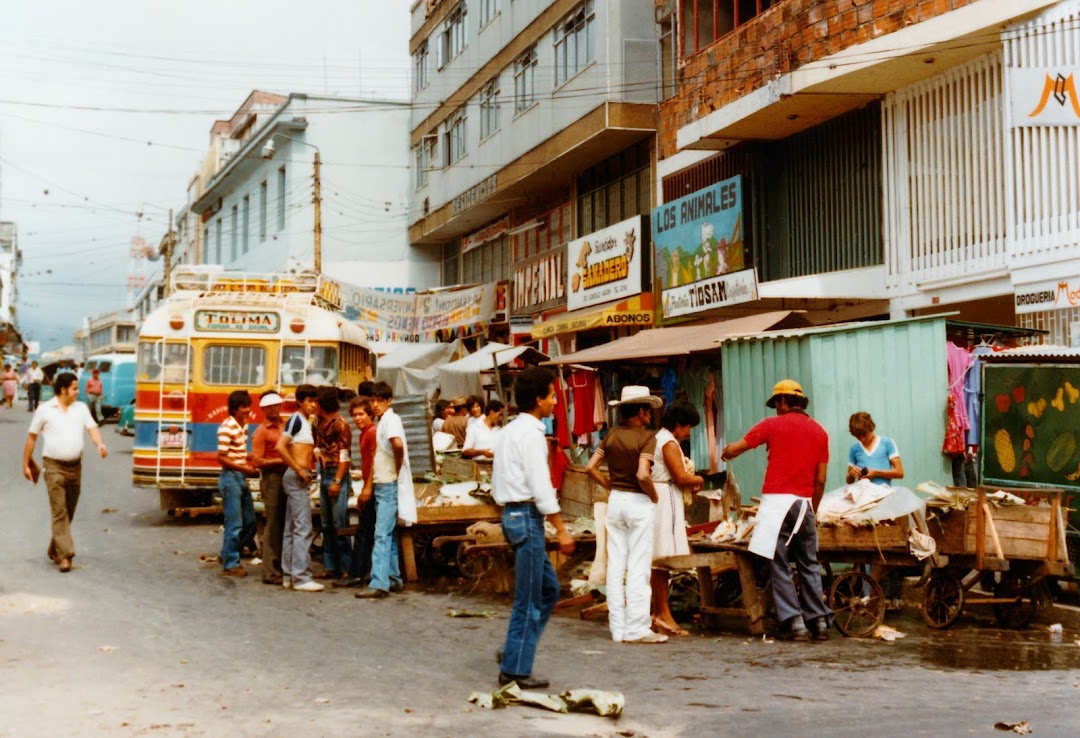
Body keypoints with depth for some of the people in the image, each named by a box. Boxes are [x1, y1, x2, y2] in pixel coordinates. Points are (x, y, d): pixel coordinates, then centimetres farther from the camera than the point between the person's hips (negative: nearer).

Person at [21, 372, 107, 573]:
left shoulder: (81, 408, 8)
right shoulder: (45, 410, -1)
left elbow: (92, 428, -1)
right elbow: (32, 437, 4)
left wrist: (100, 444, -22)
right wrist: (26, 464, 4)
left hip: (75, 466, 4)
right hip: (54, 467, -4)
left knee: (69, 512, 11)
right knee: (59, 512, -10)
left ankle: (54, 550, 27)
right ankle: (65, 555, -13)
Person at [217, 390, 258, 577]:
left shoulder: (244, 425, 11)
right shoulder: (227, 427, -15)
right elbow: (221, 458, -18)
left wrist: (250, 464, 7)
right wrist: (244, 468, -19)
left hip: (242, 478, 9)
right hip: (231, 478, -9)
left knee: (250, 522, 13)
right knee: (235, 524, -3)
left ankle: (228, 554, 27)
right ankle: (230, 564, 7)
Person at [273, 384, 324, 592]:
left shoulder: (305, 422, 17)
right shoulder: (296, 419, -11)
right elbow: (280, 446, -22)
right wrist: (298, 470, -19)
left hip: (299, 479, 10)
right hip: (297, 478, -10)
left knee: (291, 529, 10)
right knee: (303, 528, -11)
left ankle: (289, 575, 14)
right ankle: (301, 577, -11)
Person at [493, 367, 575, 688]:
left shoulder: (508, 431, 16)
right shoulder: (530, 433, -14)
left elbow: (497, 481, 19)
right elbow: (540, 485, -19)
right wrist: (562, 529, -16)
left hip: (512, 513, 10)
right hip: (527, 515, -10)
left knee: (548, 588, 16)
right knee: (529, 598, -2)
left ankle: (514, 653, 18)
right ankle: (515, 669, 4)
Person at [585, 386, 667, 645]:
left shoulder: (611, 435, 5)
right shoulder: (646, 437, -12)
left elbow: (591, 467, 4)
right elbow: (643, 474, -23)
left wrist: (612, 487, 11)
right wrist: (654, 496, -7)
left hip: (616, 501, 6)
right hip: (639, 503, -6)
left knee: (615, 566, 8)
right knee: (638, 568, -1)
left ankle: (618, 628, 13)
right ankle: (637, 629, 2)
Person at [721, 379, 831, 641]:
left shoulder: (773, 425, 1)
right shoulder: (819, 432, 12)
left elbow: (733, 449, 2)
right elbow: (820, 480, 11)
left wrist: (726, 453, 25)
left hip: (777, 501, -4)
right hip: (804, 502, 4)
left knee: (780, 565, -1)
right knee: (808, 565, 12)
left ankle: (794, 623, -6)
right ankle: (819, 621, 9)